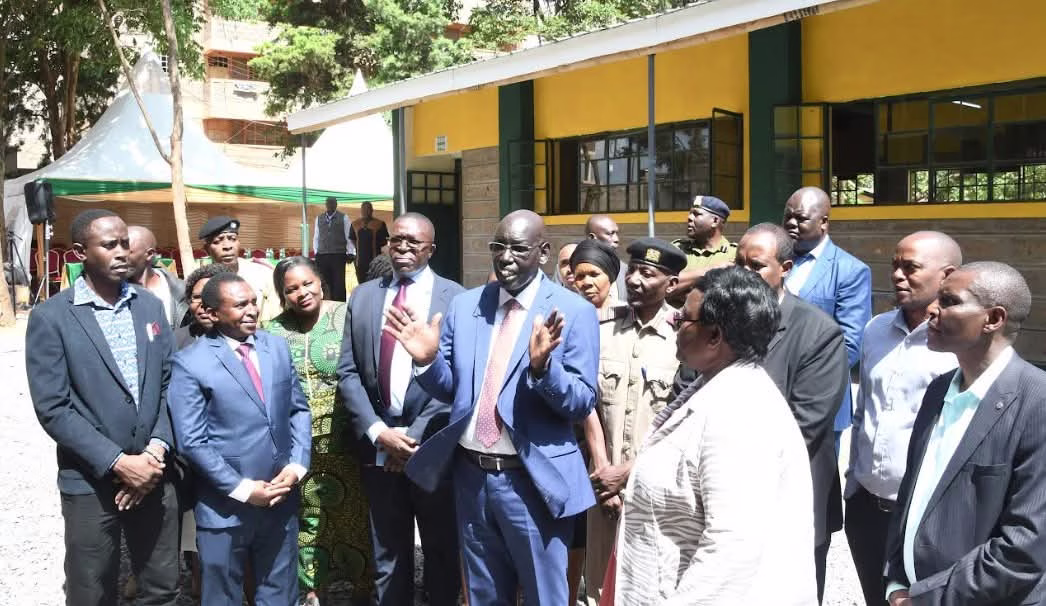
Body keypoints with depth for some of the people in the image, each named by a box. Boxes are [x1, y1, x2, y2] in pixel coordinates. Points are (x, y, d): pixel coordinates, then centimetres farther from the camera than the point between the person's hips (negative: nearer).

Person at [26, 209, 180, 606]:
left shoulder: (150, 306, 6)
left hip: (154, 473, 4)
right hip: (90, 483, -3)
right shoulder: (51, 317, -8)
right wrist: (117, 463, -16)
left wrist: (157, 448, -8)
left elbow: (168, 384, 7)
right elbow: (53, 409, -12)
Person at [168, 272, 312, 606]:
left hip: (281, 499, 4)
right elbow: (192, 441, -13)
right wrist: (242, 489, -15)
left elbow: (299, 410, 9)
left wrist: (297, 465, -6)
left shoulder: (278, 347, 4)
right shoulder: (190, 363, -11)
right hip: (225, 508, -4)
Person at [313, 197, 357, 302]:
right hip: (322, 256, 3)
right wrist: (316, 252, 9)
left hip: (339, 255, -3)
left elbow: (349, 236, 0)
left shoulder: (343, 218, 2)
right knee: (326, 283, 3)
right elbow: (316, 237, 14)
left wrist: (350, 253, -5)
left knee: (339, 283, -5)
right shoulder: (319, 218, 12)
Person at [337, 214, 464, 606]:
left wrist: (416, 434, -14)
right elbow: (348, 372, 3)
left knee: (442, 550, 14)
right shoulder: (363, 297, 7)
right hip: (376, 444, 3)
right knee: (388, 554, 14)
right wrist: (377, 430, -9)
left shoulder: (456, 298, -4)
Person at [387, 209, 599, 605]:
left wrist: (542, 367, -29)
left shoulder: (574, 311, -8)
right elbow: (450, 389, 9)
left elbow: (582, 405, -11)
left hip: (532, 480, -4)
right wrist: (428, 360, -12)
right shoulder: (464, 305, 4)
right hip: (471, 474, 4)